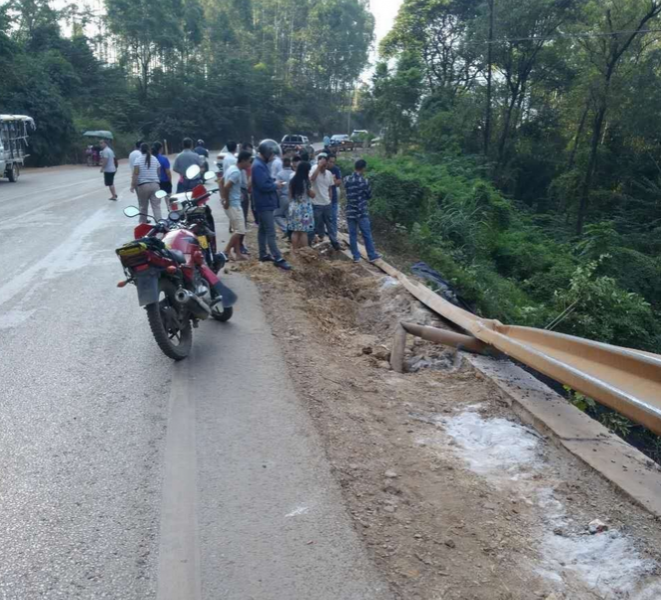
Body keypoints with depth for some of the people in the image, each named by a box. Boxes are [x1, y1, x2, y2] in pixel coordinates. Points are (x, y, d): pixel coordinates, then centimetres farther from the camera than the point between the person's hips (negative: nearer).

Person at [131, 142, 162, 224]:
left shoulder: (138, 160, -3)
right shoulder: (155, 159, 9)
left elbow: (135, 174, -8)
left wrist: (133, 185, -4)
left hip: (143, 185, -2)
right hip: (155, 185, 2)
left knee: (143, 207, 10)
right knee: (156, 206, -2)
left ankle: (143, 223, 20)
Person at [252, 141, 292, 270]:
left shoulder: (261, 164, 13)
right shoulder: (258, 166, -20)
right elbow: (263, 186, -27)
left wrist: (273, 183, 2)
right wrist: (276, 185, -12)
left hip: (265, 203, 11)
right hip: (265, 203, -11)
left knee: (263, 229, 16)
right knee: (271, 232, -10)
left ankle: (263, 254, 25)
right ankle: (278, 258, -10)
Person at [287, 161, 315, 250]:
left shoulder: (292, 181, 3)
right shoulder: (306, 182, -13)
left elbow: (290, 195, 8)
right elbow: (312, 195, -5)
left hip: (294, 208, 5)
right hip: (304, 209, -5)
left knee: (295, 232, 9)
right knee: (304, 232, -1)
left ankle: (295, 251, 13)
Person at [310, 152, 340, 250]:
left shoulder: (329, 173, 5)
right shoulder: (315, 169, -10)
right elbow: (312, 179, -33)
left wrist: (329, 198, 10)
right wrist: (319, 166, -30)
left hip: (327, 203, 5)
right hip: (317, 204, -5)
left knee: (330, 224, 13)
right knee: (318, 224, 4)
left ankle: (334, 242, 19)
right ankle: (320, 241, 16)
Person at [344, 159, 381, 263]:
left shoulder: (347, 180, 1)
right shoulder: (364, 181, -11)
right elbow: (369, 196, 1)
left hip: (350, 211, 4)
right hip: (361, 212, -4)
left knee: (352, 234, 7)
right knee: (367, 234, 5)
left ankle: (356, 256, 11)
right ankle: (372, 255, 12)